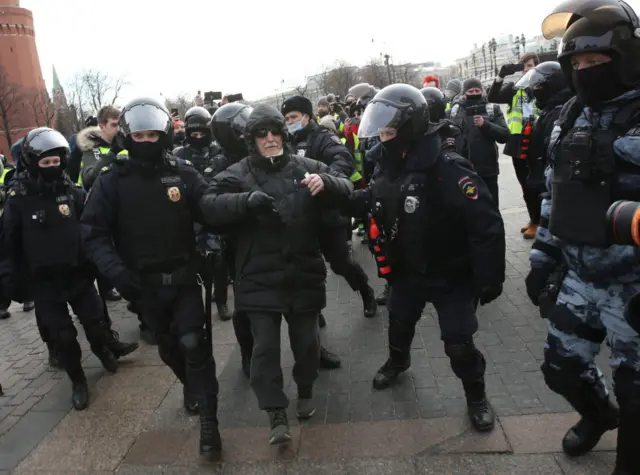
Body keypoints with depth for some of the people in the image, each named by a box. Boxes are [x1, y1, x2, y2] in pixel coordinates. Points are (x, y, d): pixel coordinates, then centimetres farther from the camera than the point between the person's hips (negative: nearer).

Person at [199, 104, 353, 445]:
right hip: (260, 279, -1)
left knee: (306, 341, 15)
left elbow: (346, 189, 0)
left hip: (304, 275, 2)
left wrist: (325, 182, -23)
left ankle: (305, 392, 42)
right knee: (265, 347, 0)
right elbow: (208, 206, -13)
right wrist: (247, 199, -30)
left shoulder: (306, 167, 3)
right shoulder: (237, 174, -2)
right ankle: (277, 415, 15)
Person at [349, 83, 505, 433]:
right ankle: (397, 361, 56)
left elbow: (486, 225, -29)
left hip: (451, 275, -6)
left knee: (458, 343, 0)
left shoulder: (448, 170, -29)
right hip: (408, 271, 7)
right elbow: (366, 202, 8)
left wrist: (490, 277, -25)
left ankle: (476, 396, 29)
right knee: (398, 323, 24)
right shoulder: (389, 169, -5)